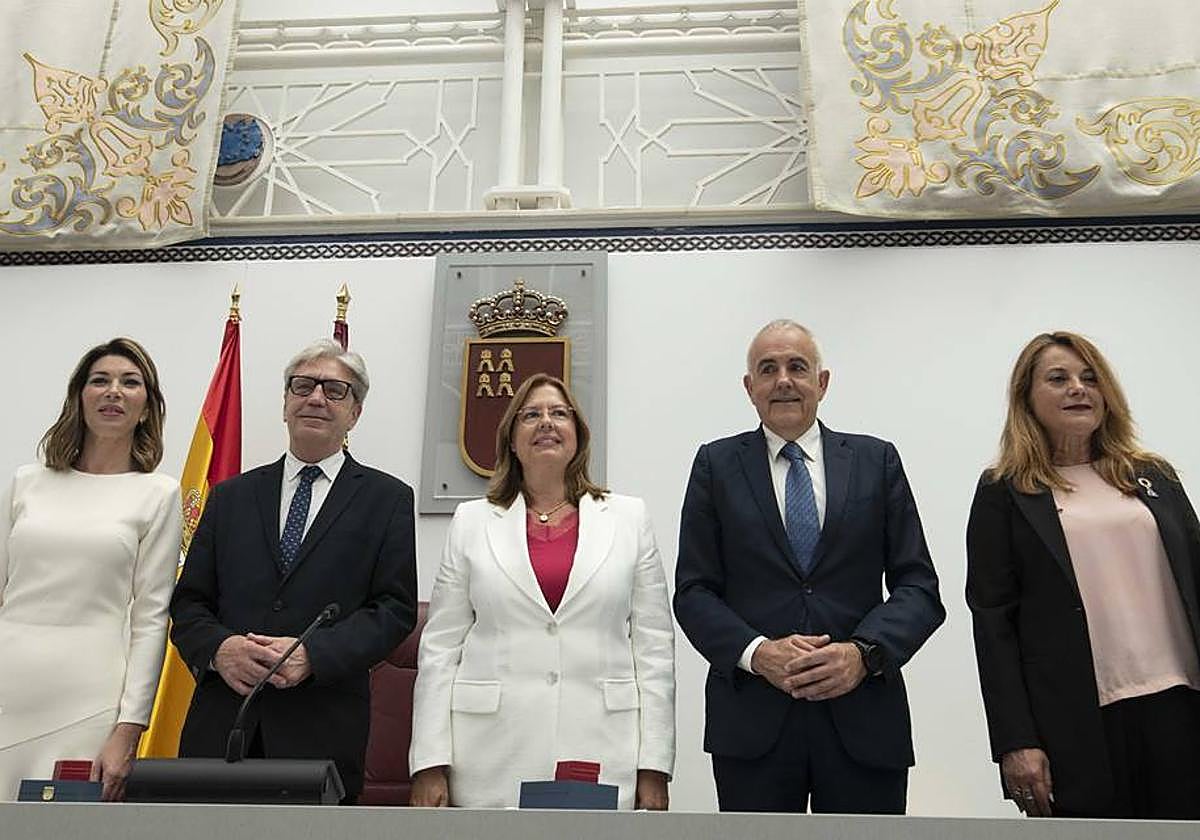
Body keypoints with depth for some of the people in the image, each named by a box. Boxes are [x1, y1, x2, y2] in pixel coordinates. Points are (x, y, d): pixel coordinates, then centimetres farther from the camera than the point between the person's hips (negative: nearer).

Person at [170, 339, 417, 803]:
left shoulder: (387, 499, 4)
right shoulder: (230, 496, 14)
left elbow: (396, 608, -3)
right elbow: (188, 602, 11)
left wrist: (313, 654, -16)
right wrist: (219, 647, -11)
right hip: (222, 725, 2)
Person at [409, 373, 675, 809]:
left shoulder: (629, 517, 7)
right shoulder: (472, 521, 7)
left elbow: (654, 646, 4)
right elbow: (440, 646, 5)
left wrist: (653, 768, 0)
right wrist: (430, 764, -1)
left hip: (602, 755, 0)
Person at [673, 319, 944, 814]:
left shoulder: (877, 461, 7)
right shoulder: (717, 465, 5)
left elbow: (918, 586, 3)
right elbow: (693, 591, 2)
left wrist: (864, 652, -14)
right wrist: (756, 653, -14)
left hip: (863, 717, 1)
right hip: (752, 721, 0)